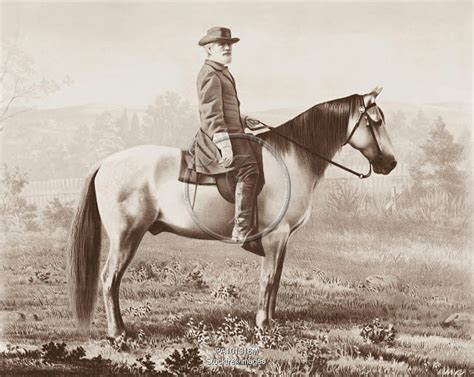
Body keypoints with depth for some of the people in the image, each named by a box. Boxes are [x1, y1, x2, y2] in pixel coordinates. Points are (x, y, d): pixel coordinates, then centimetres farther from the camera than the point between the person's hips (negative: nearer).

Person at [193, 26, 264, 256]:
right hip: (218, 139, -11)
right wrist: (223, 143, -28)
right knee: (248, 166, -28)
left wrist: (243, 121, 24)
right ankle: (243, 231, -36)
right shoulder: (210, 74, -9)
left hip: (230, 135, 11)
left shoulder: (222, 72, 24)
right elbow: (211, 113, -20)